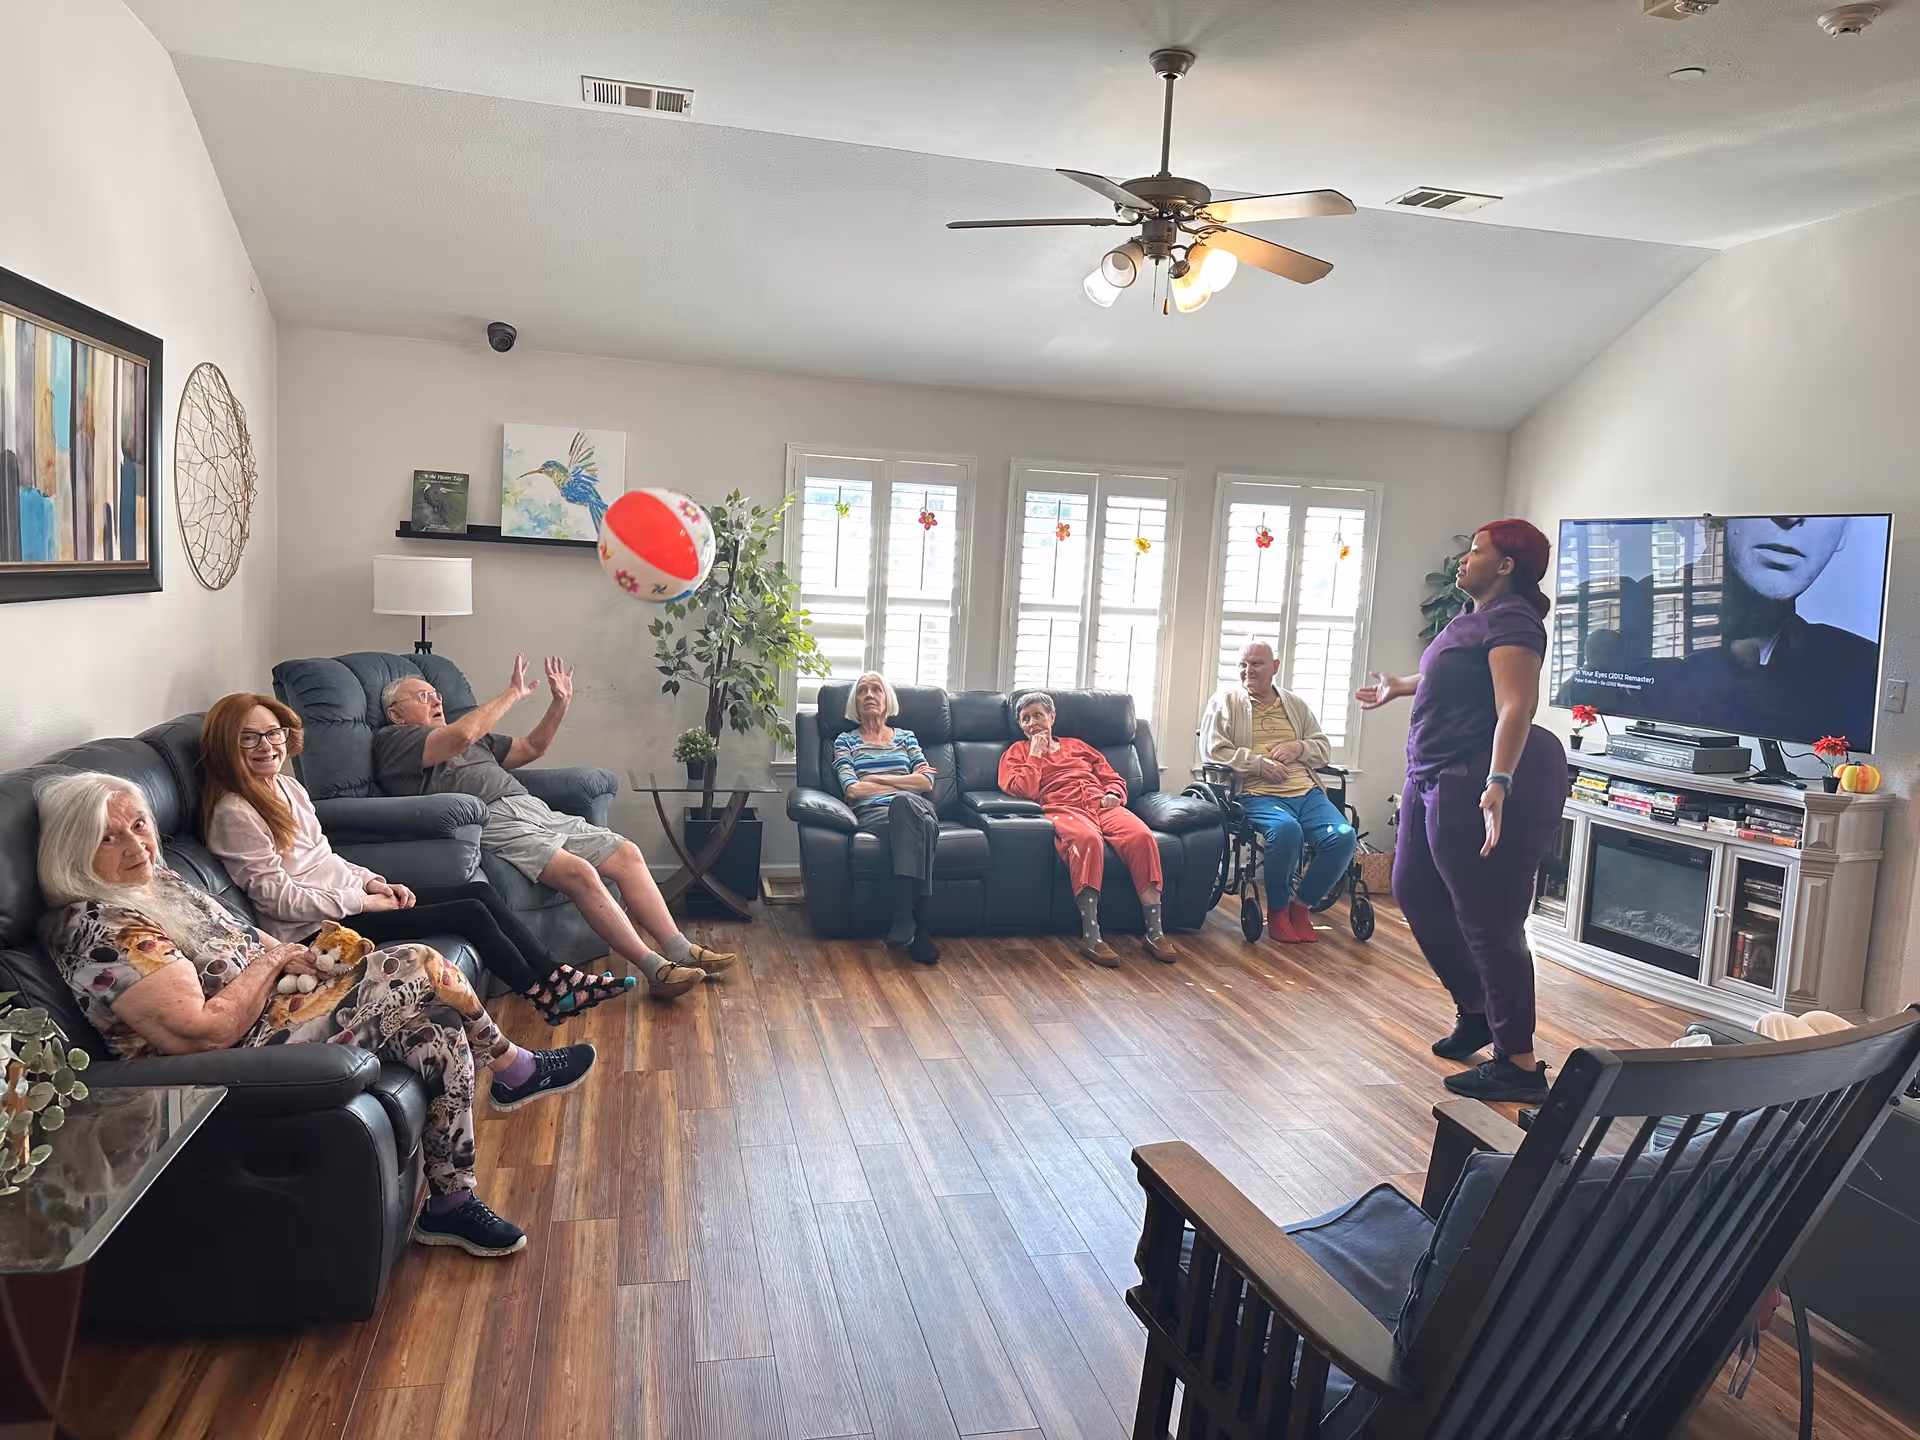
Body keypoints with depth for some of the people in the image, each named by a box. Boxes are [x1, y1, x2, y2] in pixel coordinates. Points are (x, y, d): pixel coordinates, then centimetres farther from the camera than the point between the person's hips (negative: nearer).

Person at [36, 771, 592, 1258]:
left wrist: (292, 952, 3)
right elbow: (208, 1029, -26)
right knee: (414, 967, -18)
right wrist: (272, 960, -12)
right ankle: (515, 1069, 1)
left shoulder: (155, 882, 11)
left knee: (439, 1033, -6)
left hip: (274, 1009, 10)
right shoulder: (101, 932, -20)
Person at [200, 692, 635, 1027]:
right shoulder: (234, 812, -15)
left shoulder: (287, 787, 12)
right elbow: (278, 898, -17)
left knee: (482, 892, -5)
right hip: (316, 927, -9)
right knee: (470, 913, -17)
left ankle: (558, 979, -4)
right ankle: (548, 998, -3)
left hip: (353, 897, 9)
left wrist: (373, 881, 3)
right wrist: (363, 901, -16)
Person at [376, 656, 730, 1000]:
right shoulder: (392, 741, 6)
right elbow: (462, 736, -12)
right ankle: (655, 969, -25)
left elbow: (531, 748, 36)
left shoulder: (475, 737, 32)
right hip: (493, 822, -9)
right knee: (579, 871, -28)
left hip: (534, 810, 9)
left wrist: (560, 702, 21)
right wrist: (514, 693, -2)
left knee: (627, 853, -4)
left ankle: (680, 951, -5)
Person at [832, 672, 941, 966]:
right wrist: (906, 783, 6)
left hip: (917, 810, 2)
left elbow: (927, 783, 11)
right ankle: (918, 927, -45)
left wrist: (877, 779, 5)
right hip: (874, 815, -2)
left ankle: (905, 917, -44)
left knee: (903, 803, -40)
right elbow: (852, 790, 4)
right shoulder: (845, 741, 22)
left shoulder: (906, 737, 28)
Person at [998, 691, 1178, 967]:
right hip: (1063, 809, -4)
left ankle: (1155, 932, -29)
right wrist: (1036, 753, 6)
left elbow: (1114, 779, 28)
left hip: (1102, 805, 4)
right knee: (1086, 839, -41)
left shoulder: (1077, 746, 32)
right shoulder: (1017, 753, 21)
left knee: (1142, 835, -30)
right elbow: (1026, 791, 2)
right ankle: (1090, 937, -43)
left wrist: (1113, 794, 6)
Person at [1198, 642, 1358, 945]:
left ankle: (1302, 903, 0)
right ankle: (1277, 909, -10)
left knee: (1344, 837, -22)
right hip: (1258, 795, -5)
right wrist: (1258, 764, -13)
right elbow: (1212, 749, -3)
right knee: (1286, 830, -37)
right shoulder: (1226, 700, 9)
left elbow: (1325, 748, 22)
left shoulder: (1295, 704, 23)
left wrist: (1299, 748, -1)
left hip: (1307, 793, 5)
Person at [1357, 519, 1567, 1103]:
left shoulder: (1510, 620, -14)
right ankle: (1474, 1010, 34)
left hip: (1483, 785, -11)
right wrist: (1398, 687, 55)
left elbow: (1516, 706, -27)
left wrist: (1497, 784, -39)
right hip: (1438, 780, 11)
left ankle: (1518, 1065, 2)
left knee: (1489, 922, -7)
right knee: (1415, 893, 19)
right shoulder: (1474, 616, 17)